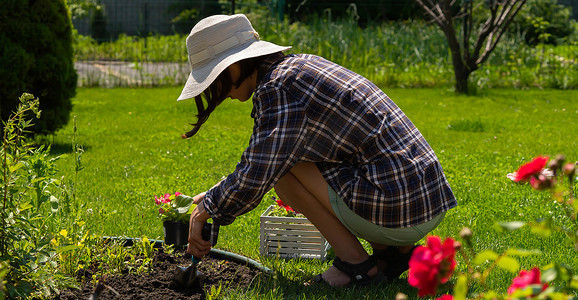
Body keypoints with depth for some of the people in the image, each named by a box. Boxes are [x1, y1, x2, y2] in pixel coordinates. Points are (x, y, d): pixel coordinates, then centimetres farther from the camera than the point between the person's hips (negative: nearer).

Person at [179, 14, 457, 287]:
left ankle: (355, 263, -4)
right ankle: (395, 250, 14)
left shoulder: (277, 87, -12)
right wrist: (213, 197, 26)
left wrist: (207, 209, 3)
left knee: (279, 164, -3)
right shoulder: (298, 65, 17)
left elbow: (255, 176, -14)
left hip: (400, 210, -10)